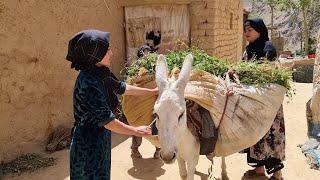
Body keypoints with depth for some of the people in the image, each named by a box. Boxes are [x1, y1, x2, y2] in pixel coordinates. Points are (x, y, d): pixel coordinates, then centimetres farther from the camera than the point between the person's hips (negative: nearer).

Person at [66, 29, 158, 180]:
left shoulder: (100, 75, 0)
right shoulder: (88, 82, -26)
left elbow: (122, 88, 15)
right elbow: (106, 120, -25)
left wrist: (152, 91, 21)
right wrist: (135, 131, -14)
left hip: (99, 140, 8)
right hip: (88, 144, -8)